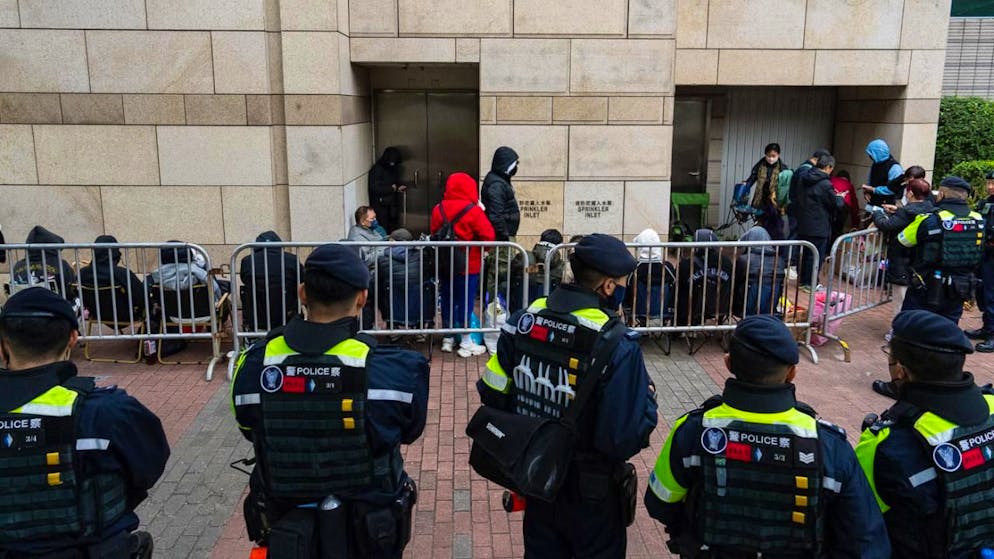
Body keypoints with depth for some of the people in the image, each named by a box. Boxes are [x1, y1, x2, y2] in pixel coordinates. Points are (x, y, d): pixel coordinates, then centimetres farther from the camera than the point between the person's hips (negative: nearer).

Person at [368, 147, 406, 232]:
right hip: (380, 205, -7)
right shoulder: (376, 169, -14)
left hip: (392, 205, 7)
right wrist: (391, 188, -15)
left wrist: (399, 187, 3)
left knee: (392, 228, 6)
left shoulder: (394, 168, 9)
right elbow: (374, 188, -21)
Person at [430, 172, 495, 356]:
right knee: (466, 302, 2)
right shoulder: (473, 211, -15)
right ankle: (466, 343, 8)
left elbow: (434, 233, 10)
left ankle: (448, 339, 25)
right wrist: (481, 249, 4)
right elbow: (488, 235, -15)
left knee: (447, 301, 14)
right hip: (468, 265, -5)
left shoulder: (438, 210, 1)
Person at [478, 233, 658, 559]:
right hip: (588, 494, -4)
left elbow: (492, 393, -5)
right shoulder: (618, 347, -27)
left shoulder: (524, 321, -11)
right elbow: (626, 438, -27)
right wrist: (647, 397, -9)